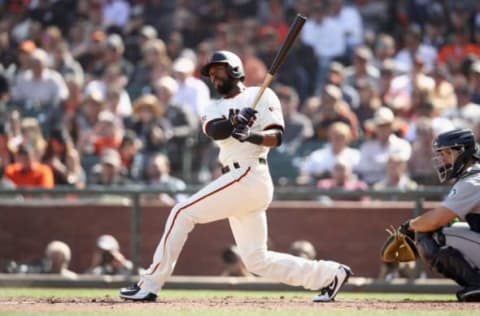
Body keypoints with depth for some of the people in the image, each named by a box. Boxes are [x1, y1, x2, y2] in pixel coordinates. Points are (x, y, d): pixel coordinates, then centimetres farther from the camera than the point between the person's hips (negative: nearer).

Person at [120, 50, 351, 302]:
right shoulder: (215, 108, 22)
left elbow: (276, 137, -8)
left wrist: (252, 135, -29)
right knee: (256, 260, 5)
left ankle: (149, 285, -10)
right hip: (238, 180, 8)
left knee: (183, 213, -11)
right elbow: (214, 130, -2)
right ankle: (329, 274, 11)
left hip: (248, 175, -8)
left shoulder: (261, 96, 3)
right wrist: (234, 122, -24)